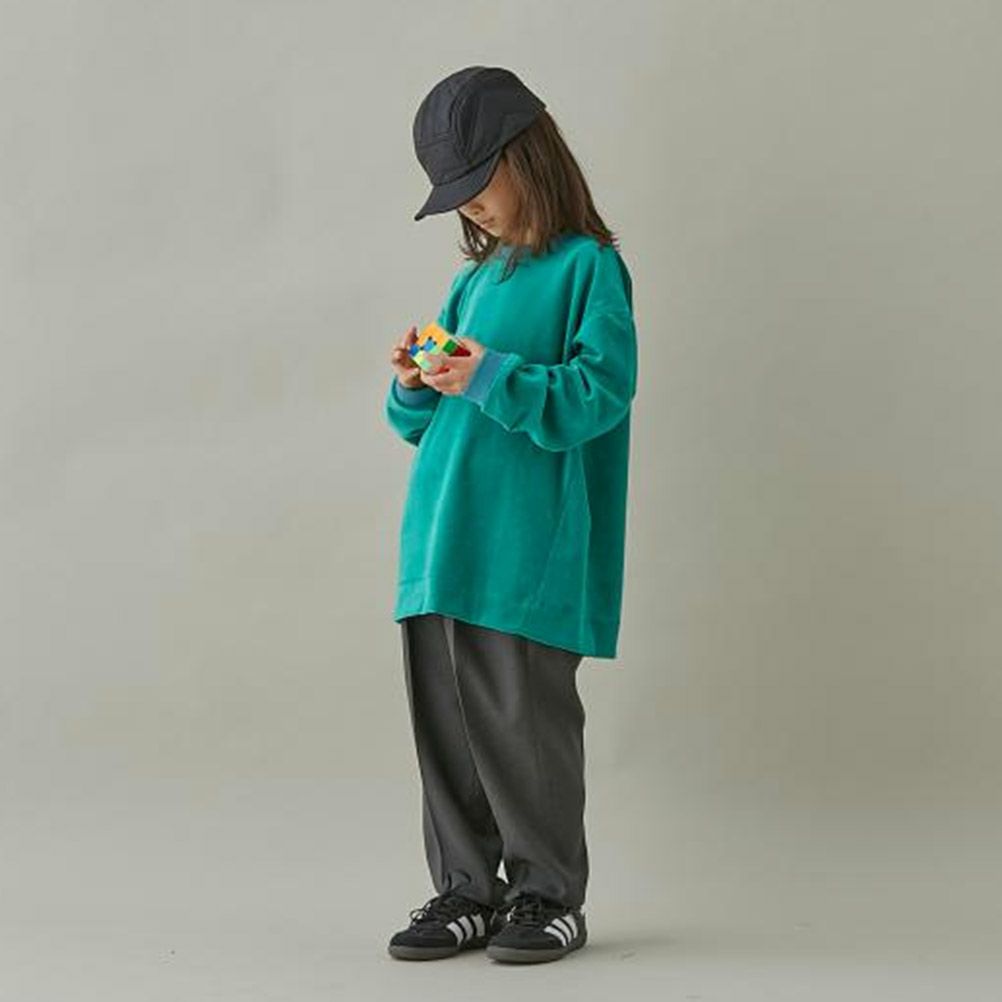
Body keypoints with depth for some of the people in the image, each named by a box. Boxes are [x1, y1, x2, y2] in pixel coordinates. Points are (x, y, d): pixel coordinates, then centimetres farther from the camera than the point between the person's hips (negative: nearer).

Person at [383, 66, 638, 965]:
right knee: (445, 722, 8)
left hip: (529, 553, -7)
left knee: (524, 722, -2)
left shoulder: (586, 267, -3)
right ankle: (465, 891, 20)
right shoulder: (474, 281, 18)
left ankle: (549, 895, 14)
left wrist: (492, 378, -20)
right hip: (441, 545, 7)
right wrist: (415, 388, 1)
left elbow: (601, 390, -15)